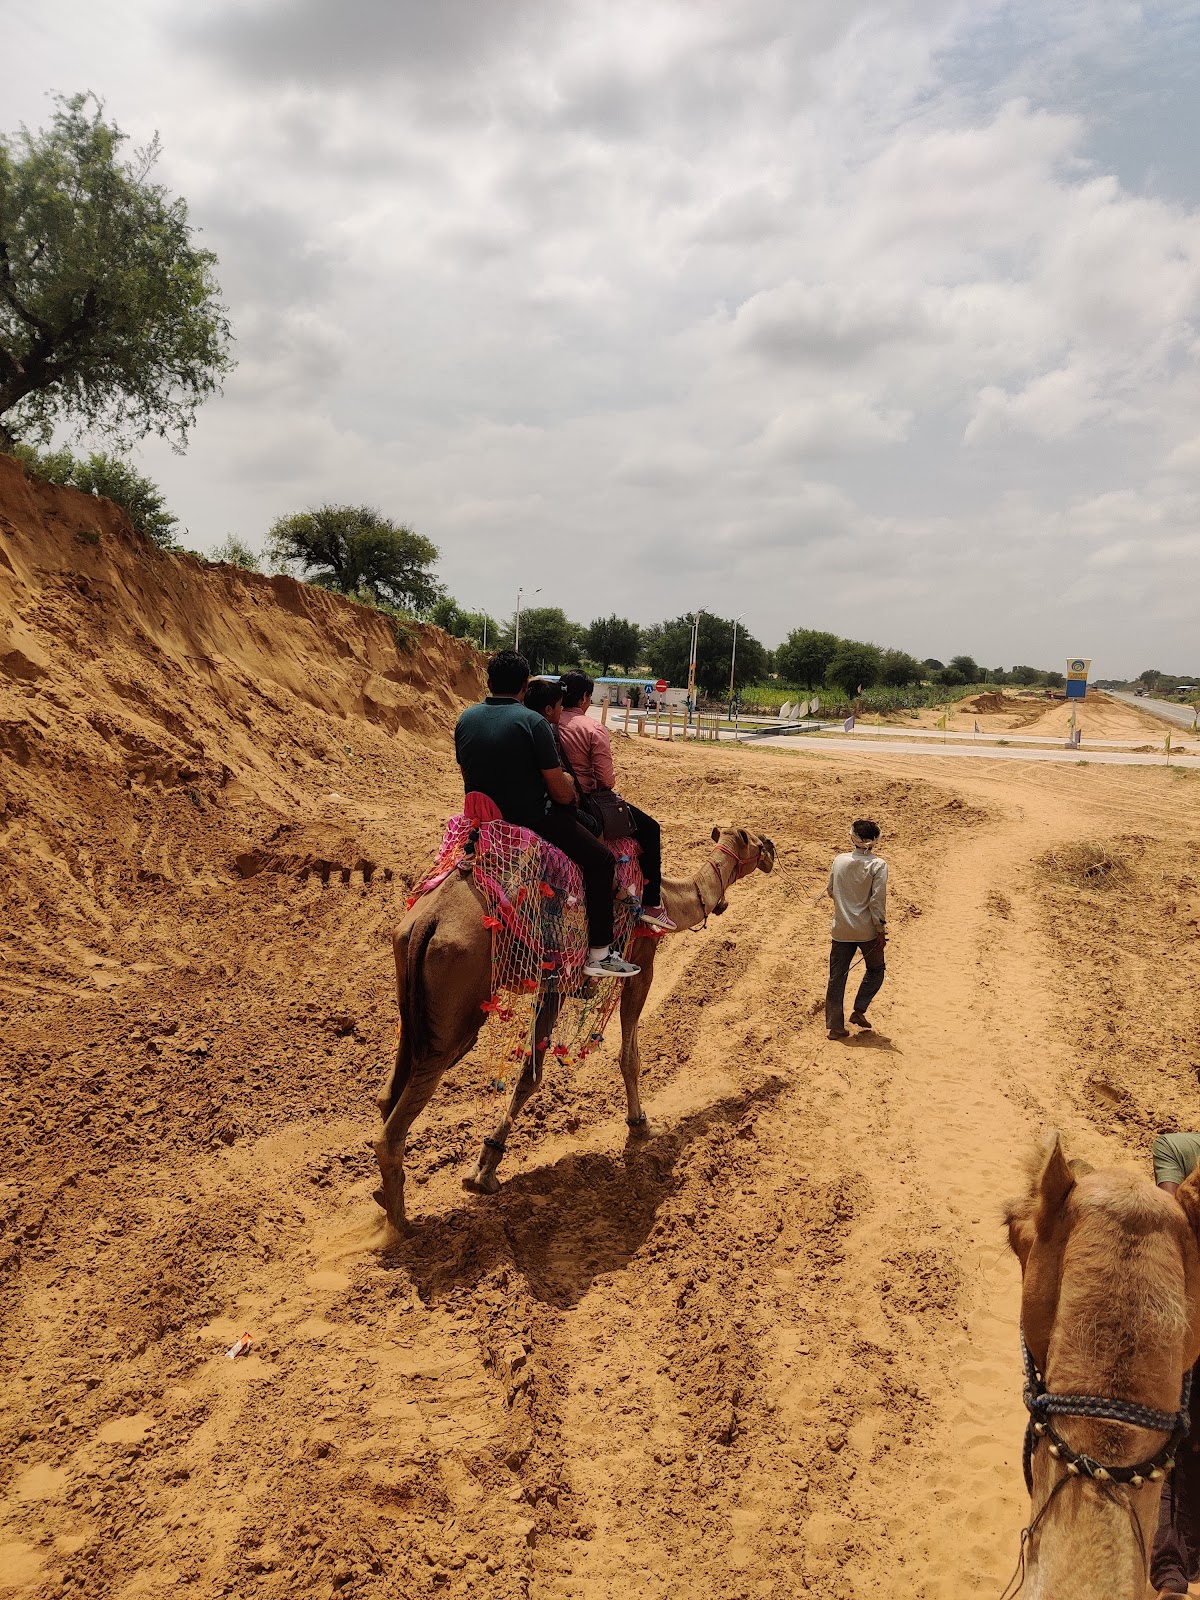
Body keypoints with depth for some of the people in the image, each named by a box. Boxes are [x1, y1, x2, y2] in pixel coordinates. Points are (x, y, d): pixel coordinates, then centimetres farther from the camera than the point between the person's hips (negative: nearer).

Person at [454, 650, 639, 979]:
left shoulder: (465, 719, 1)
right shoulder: (532, 722, -17)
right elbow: (561, 792, -15)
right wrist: (571, 790, 7)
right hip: (528, 820, -7)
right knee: (600, 860, 5)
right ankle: (599, 954, 4)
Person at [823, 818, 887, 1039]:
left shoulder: (839, 860, -2)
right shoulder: (877, 865, -12)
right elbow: (877, 901, -14)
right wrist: (881, 929, -6)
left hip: (841, 930, 3)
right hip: (867, 930, -3)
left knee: (837, 976, 9)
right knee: (875, 970, 22)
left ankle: (835, 1026, 12)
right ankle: (859, 1010, 12)